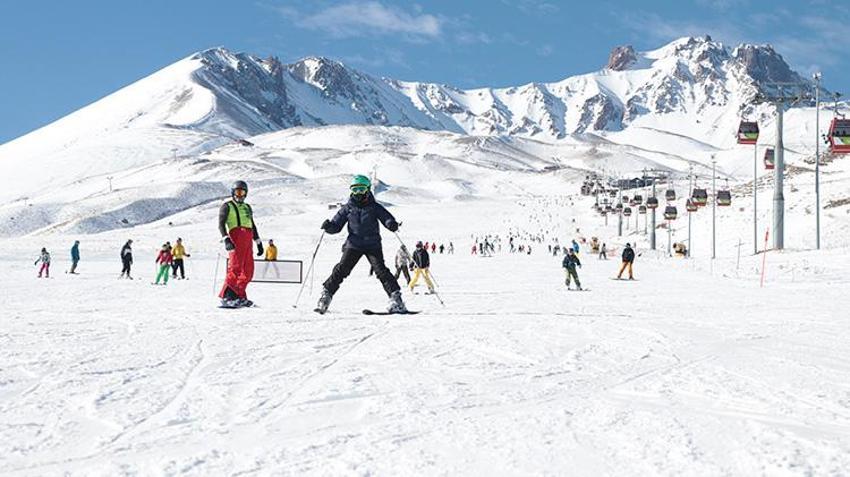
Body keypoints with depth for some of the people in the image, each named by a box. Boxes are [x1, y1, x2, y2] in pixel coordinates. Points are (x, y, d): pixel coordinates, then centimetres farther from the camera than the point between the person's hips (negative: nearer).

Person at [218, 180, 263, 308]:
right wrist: (226, 240, -18)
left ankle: (239, 296, 8)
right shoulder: (227, 206, 9)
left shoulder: (247, 207, 28)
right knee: (235, 267, -17)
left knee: (248, 271, 2)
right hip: (235, 238, -7)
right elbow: (221, 224, -2)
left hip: (248, 240, 7)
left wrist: (258, 242, 24)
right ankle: (226, 297, -20)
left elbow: (253, 225, 32)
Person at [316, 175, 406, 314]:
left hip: (372, 245, -2)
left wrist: (392, 224, -25)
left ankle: (396, 298, -14)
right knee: (341, 270, -9)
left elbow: (387, 217, -1)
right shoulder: (348, 208, 7)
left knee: (381, 270, -13)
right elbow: (336, 225, 9)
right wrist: (329, 226, -13)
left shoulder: (374, 207, 2)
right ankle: (326, 294, 0)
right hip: (353, 245, 2)